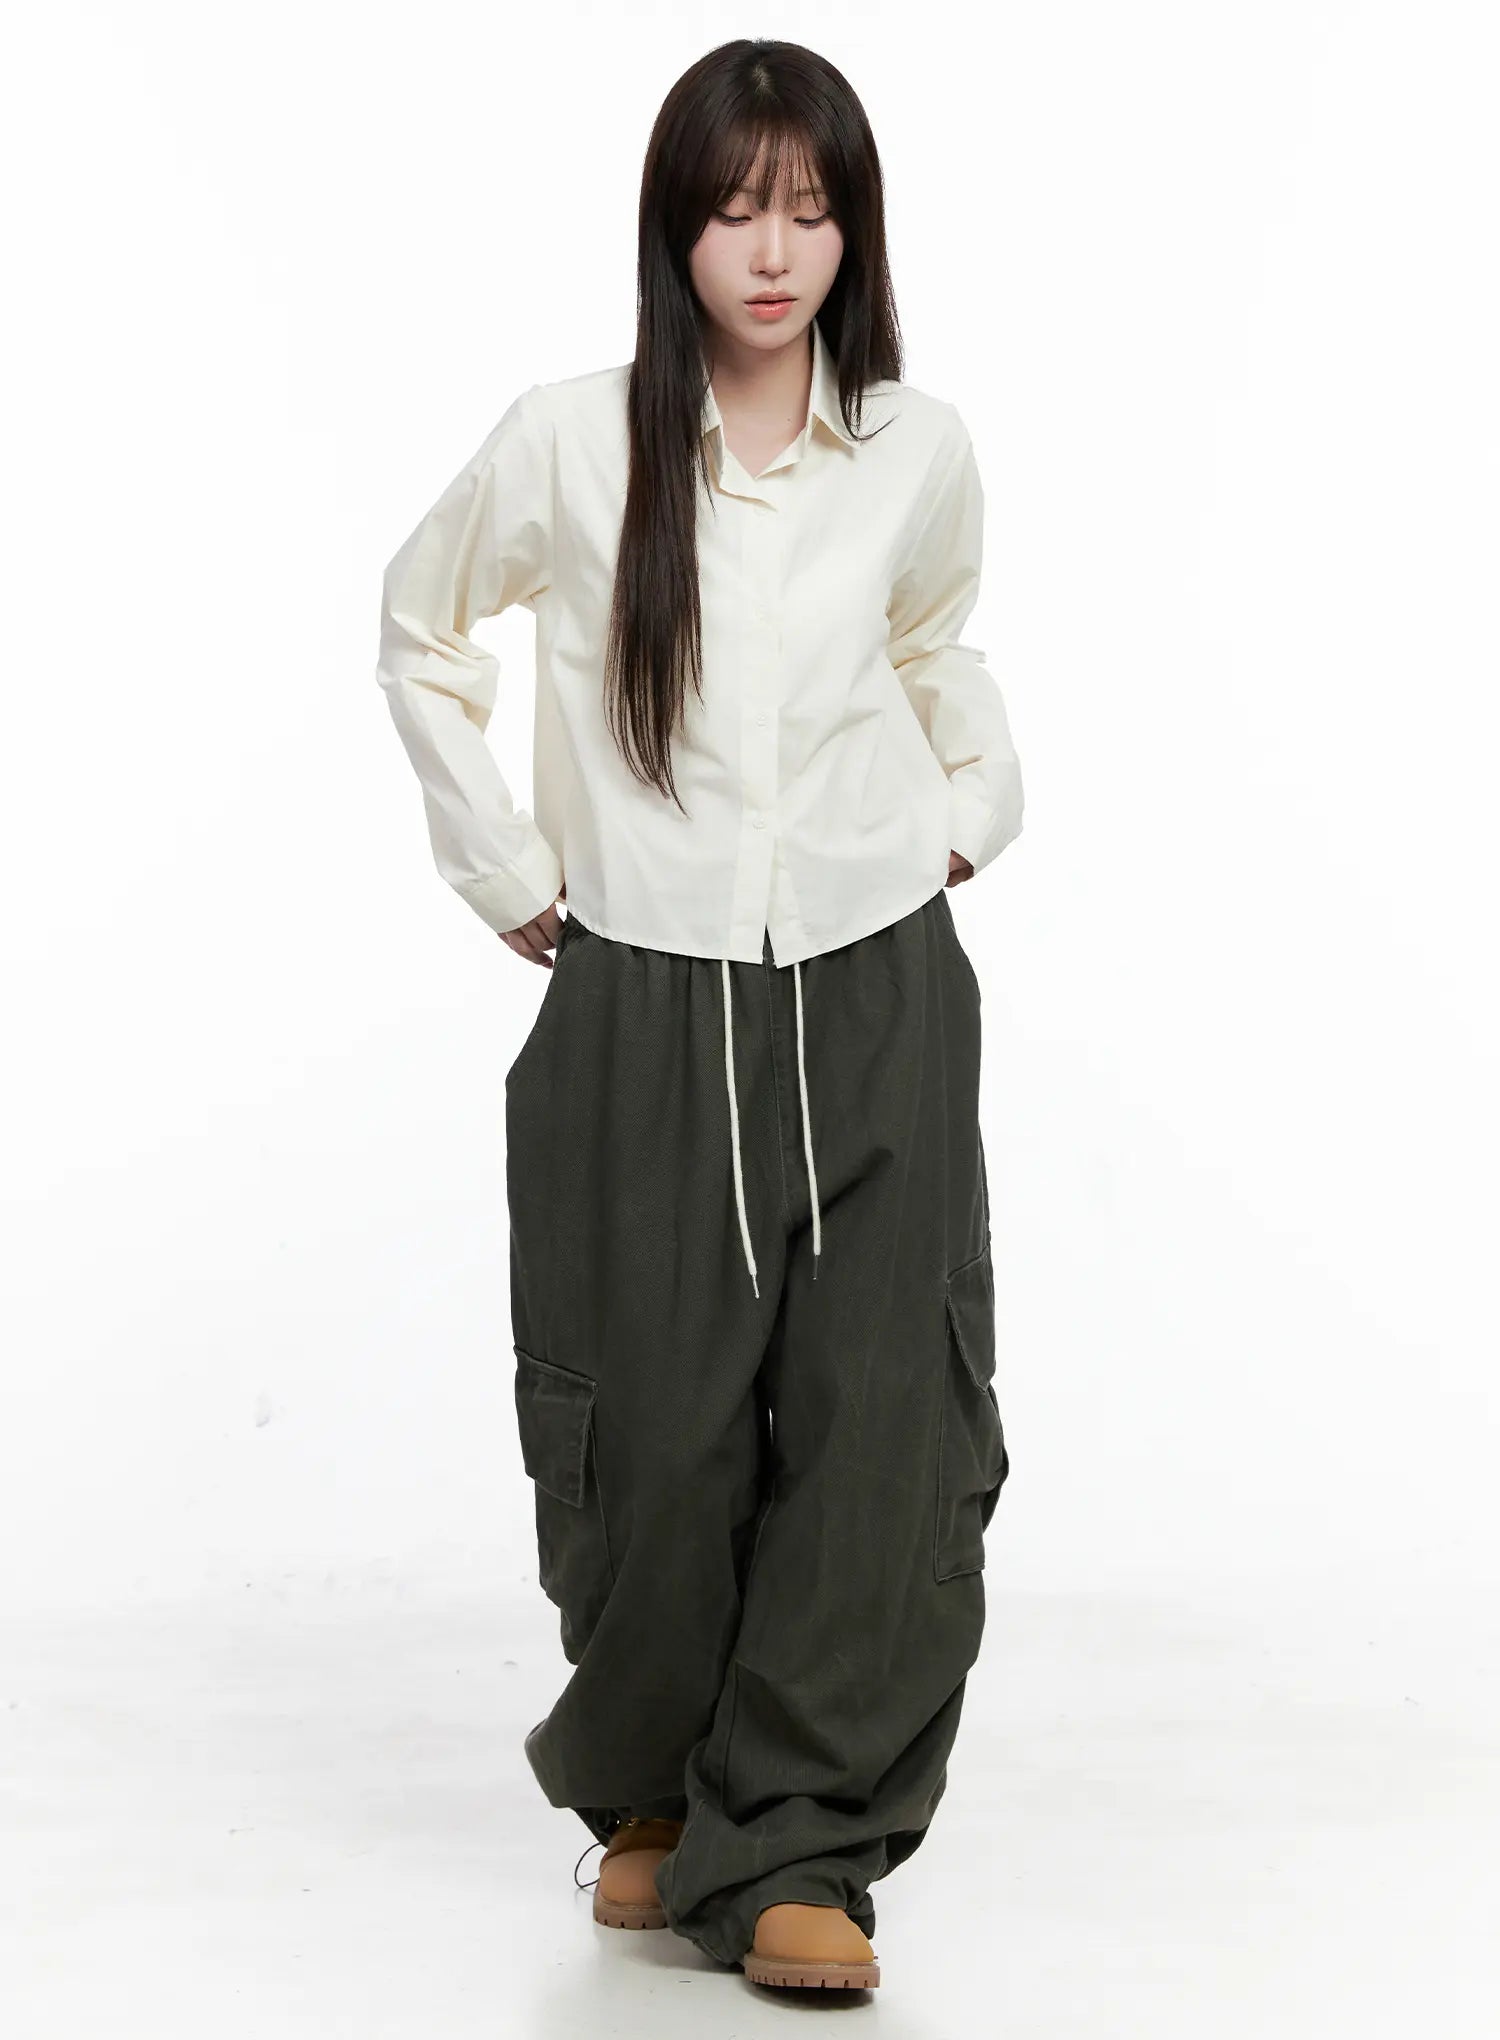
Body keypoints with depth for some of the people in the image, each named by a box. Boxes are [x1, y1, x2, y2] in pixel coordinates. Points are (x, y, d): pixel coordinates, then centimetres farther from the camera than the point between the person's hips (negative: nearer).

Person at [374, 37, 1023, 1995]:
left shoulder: (919, 452, 0)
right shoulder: (568, 445, -6)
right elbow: (422, 631, 11)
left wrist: (977, 804, 12)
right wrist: (507, 873, 6)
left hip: (879, 1001, 2)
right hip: (641, 1009, -1)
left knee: (887, 1430, -5)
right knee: (655, 1442, 2)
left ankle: (795, 1850, 4)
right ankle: (648, 1794, 27)